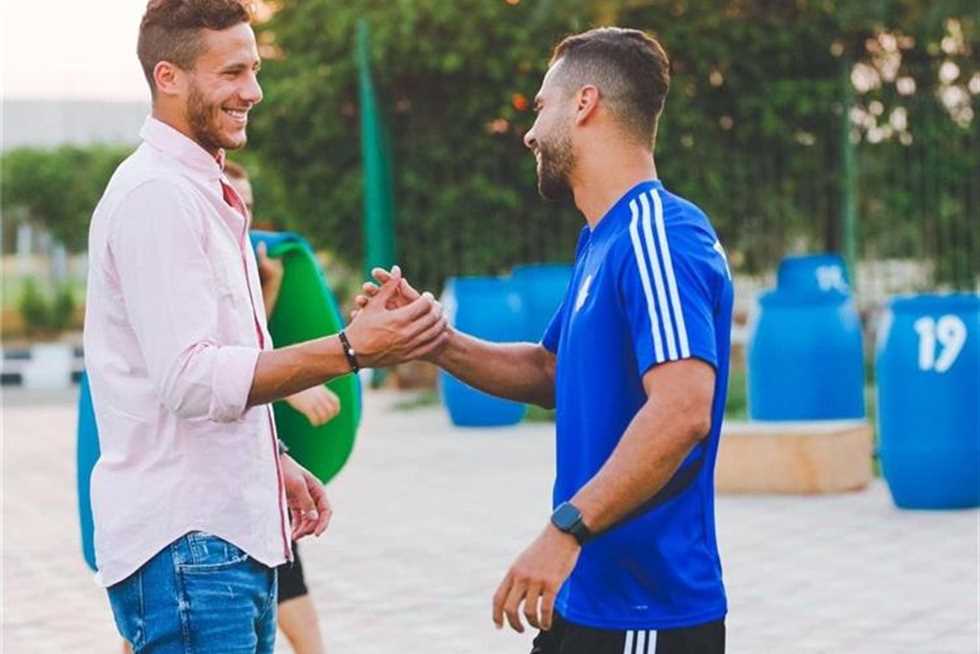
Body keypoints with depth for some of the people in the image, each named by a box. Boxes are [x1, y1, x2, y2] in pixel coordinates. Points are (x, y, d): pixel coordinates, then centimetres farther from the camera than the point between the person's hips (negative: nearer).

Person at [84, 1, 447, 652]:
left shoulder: (206, 194, 18)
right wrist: (351, 349, -26)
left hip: (236, 533, 10)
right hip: (184, 543, -10)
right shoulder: (155, 196, -14)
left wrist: (273, 460, 19)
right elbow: (189, 379, -23)